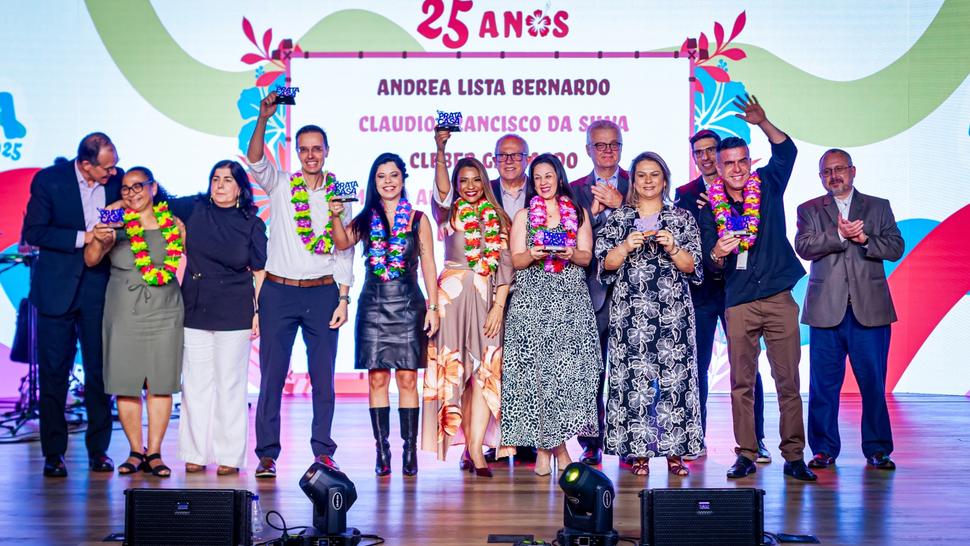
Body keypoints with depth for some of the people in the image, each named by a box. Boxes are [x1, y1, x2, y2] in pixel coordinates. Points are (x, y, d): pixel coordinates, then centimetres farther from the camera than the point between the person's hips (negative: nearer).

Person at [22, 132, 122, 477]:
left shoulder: (116, 179, -1)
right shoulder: (49, 180, -8)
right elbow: (32, 233, -10)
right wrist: (82, 238, -18)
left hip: (99, 290, 2)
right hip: (57, 289, -2)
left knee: (100, 371, 3)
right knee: (53, 372, 4)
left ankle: (98, 449, 14)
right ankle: (54, 453, 13)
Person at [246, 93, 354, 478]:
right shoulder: (279, 185, 7)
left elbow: (345, 252, 7)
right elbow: (255, 160, -13)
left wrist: (343, 299, 0)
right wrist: (264, 119, -28)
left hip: (323, 292, 1)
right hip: (279, 291, -1)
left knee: (323, 376, 2)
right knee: (272, 374, 0)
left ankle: (323, 451, 12)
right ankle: (267, 454, 7)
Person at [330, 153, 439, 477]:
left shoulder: (418, 219, 5)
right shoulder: (366, 219, 9)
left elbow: (428, 266, 3)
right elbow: (343, 243, -7)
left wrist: (432, 307, -2)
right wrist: (336, 217, -23)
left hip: (407, 304, -1)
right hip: (373, 304, 2)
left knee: (408, 379, -2)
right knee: (377, 379, 1)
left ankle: (410, 450, 3)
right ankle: (382, 451, 6)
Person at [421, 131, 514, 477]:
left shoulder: (497, 219, 11)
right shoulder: (449, 212, 8)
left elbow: (505, 265, 4)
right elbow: (442, 187, -13)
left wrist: (499, 306, -6)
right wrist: (440, 149, -28)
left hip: (487, 297, 1)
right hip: (452, 293, -1)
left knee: (486, 369, -8)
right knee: (456, 367, 0)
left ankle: (476, 448, -9)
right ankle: (471, 446, 8)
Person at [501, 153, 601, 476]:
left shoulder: (577, 213, 14)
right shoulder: (524, 216, 13)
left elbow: (587, 257, 8)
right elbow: (515, 260, 6)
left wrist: (570, 254, -13)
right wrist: (532, 255, -14)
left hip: (570, 301, 1)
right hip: (532, 301, 0)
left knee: (568, 369, -6)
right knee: (534, 369, -7)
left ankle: (556, 441, 5)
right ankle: (544, 446, -1)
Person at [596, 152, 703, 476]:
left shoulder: (682, 218, 11)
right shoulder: (619, 217, 12)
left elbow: (693, 266, 5)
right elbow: (605, 264, 5)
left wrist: (672, 249, -11)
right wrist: (626, 247, -11)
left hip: (673, 310, 0)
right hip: (630, 309, 0)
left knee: (674, 375, -3)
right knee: (634, 376, -4)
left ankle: (675, 452, 4)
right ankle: (639, 452, 3)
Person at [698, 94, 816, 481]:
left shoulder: (768, 186, 7)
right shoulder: (710, 208, 4)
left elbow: (787, 150, 4)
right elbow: (711, 264, 3)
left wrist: (762, 122, -10)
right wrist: (717, 255, -20)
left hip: (779, 299, 0)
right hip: (739, 303, 0)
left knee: (789, 381, 1)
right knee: (741, 383, 3)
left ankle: (794, 456, 6)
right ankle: (746, 454, 11)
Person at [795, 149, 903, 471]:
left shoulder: (879, 207, 14)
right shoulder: (809, 210, 11)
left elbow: (895, 248, 3)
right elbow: (804, 247, -5)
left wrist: (865, 239, -12)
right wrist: (840, 235, -16)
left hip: (870, 310, 0)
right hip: (827, 310, 0)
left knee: (873, 382, 1)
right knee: (824, 384, 2)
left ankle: (877, 450, 12)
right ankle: (824, 450, 11)